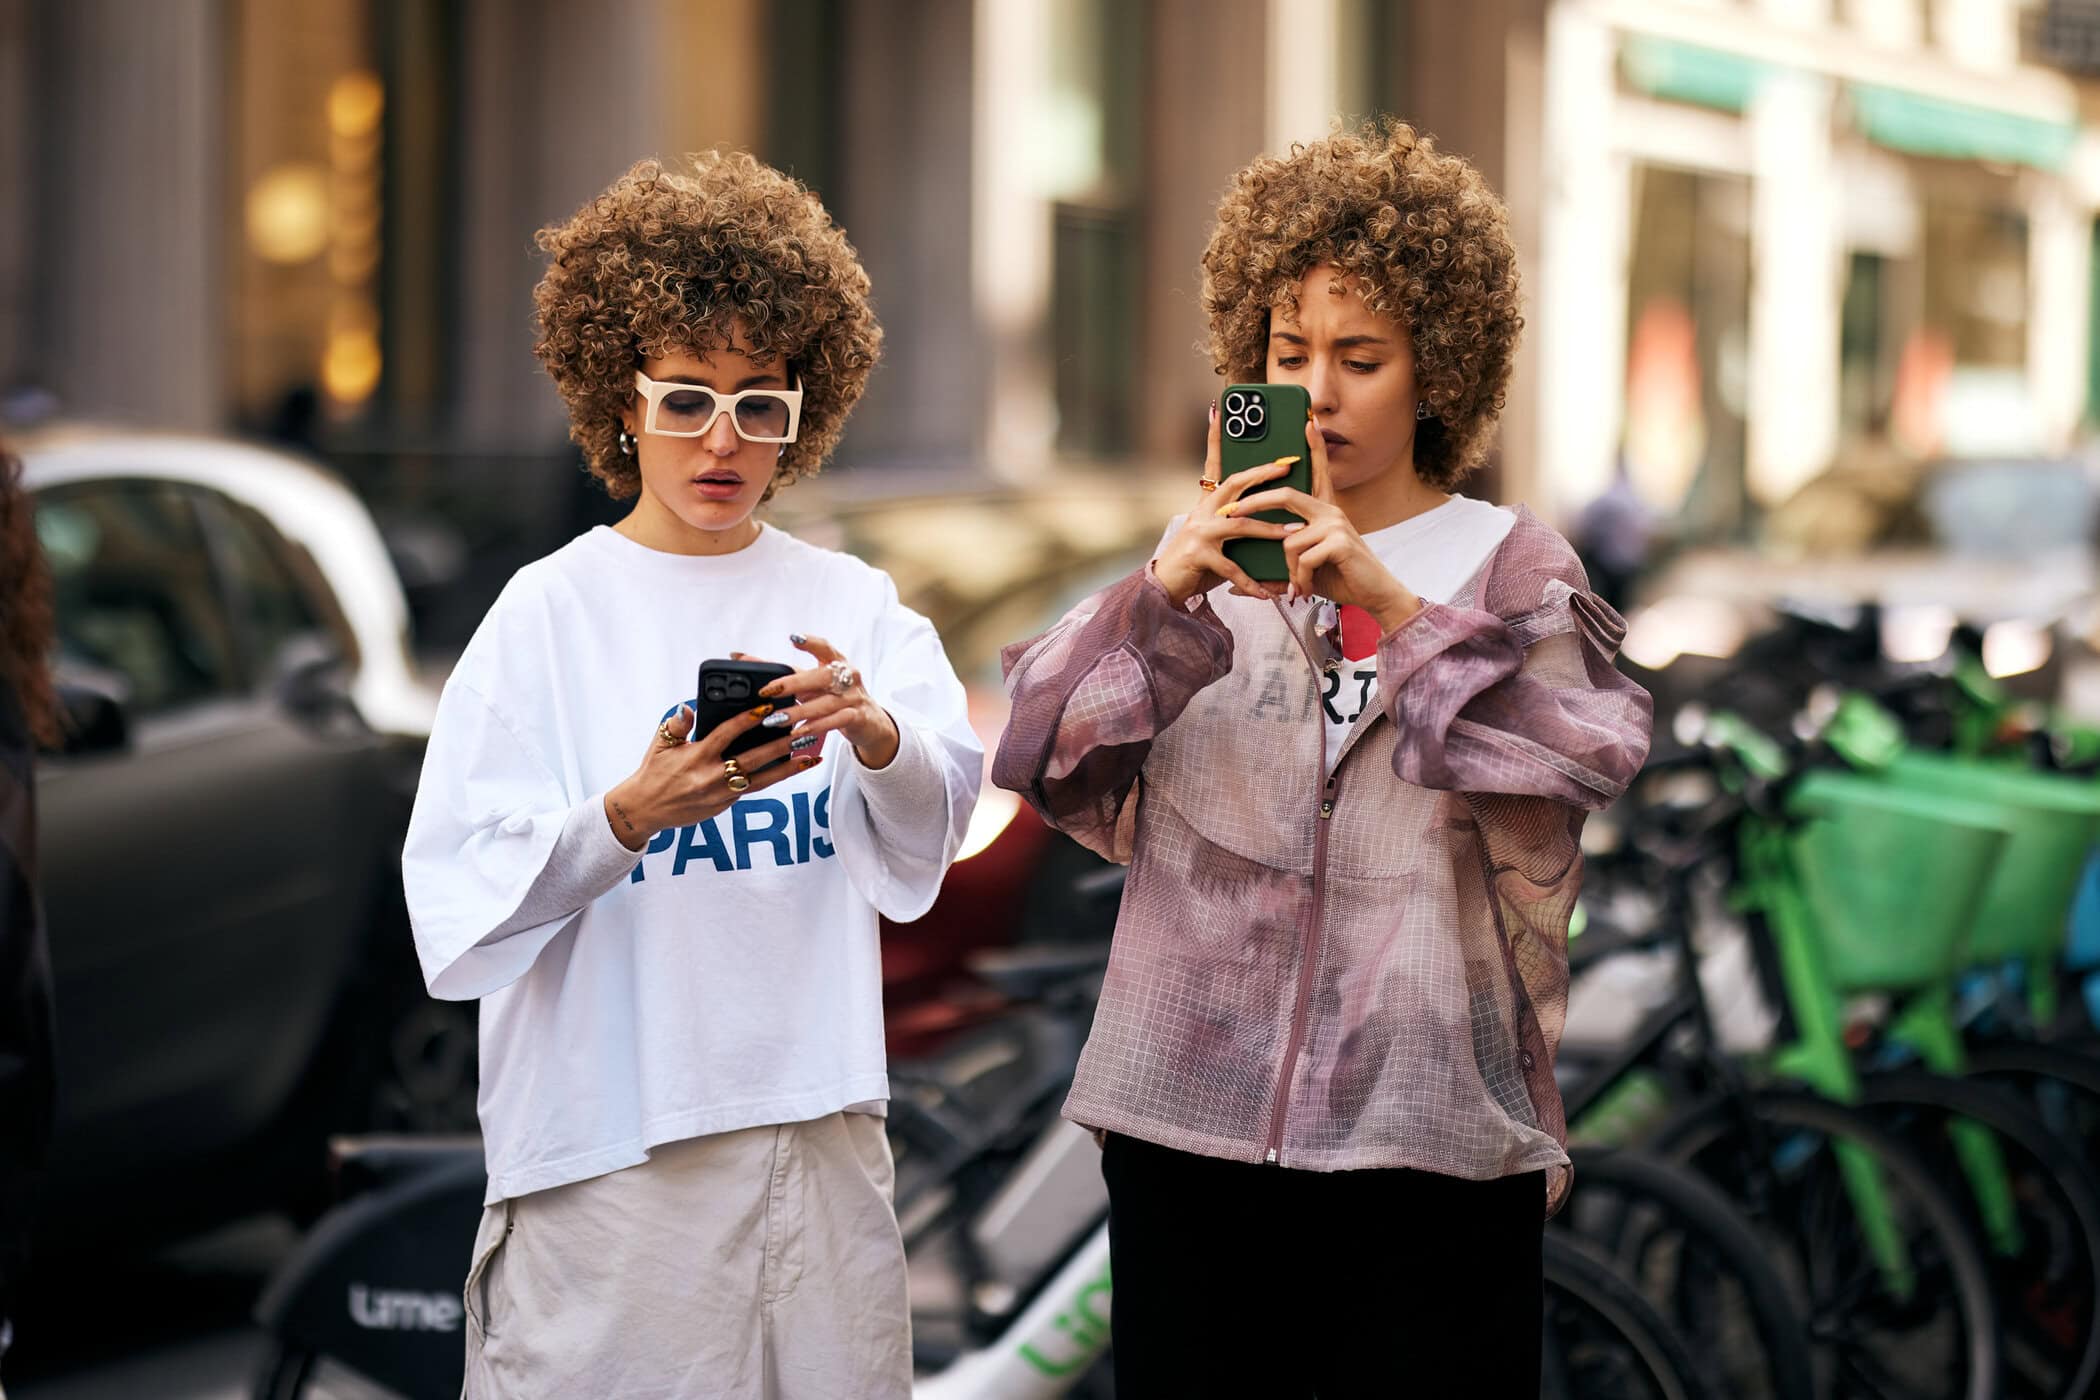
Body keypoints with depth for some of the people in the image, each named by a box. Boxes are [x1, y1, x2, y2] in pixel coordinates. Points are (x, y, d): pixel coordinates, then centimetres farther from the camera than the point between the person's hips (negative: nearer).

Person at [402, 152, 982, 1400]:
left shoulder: (852, 605, 8)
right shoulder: (552, 612, -1)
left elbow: (936, 825, -7)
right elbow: (463, 909, -9)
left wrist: (877, 735, -28)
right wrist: (628, 819, -26)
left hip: (820, 1126, 3)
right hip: (611, 1147, -3)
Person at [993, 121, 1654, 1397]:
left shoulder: (1507, 562, 5)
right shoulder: (1209, 552, 10)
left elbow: (1591, 755, -12)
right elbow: (1043, 753, -2)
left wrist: (1390, 604, -21)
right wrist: (1163, 597, -19)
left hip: (1427, 1122, -2)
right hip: (1193, 1106, 2)